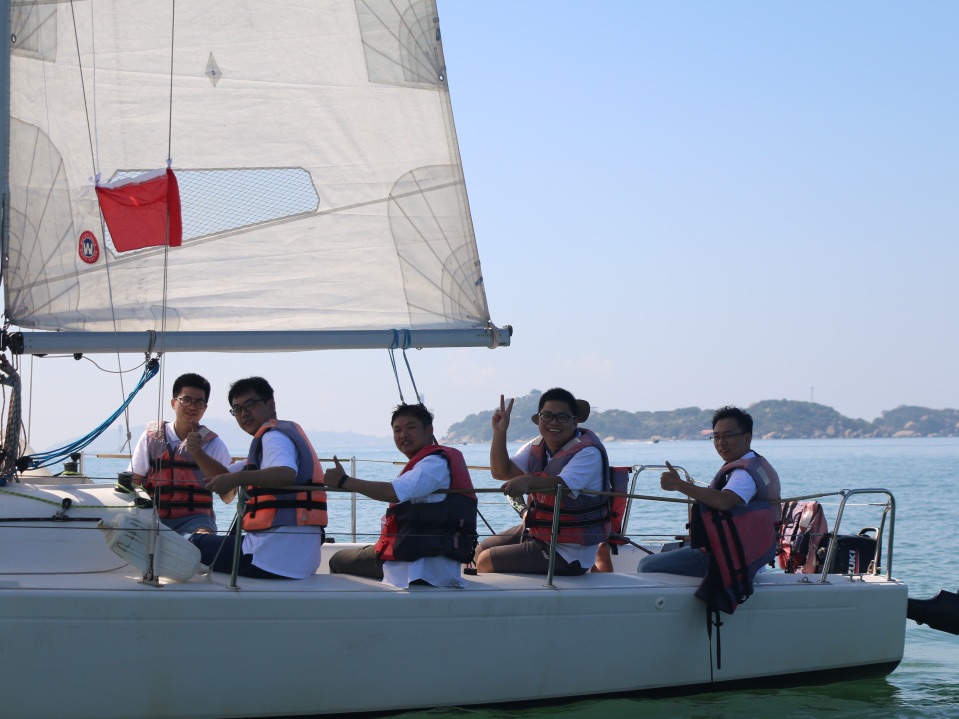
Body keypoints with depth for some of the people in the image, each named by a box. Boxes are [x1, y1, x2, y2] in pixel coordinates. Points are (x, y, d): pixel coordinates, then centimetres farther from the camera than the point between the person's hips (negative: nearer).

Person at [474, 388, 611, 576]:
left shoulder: (588, 452, -22)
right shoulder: (537, 446, 3)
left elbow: (563, 485, -40)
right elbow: (501, 472, -3)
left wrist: (528, 481, -59)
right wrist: (499, 432, -17)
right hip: (535, 531, 9)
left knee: (486, 563, -10)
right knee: (480, 551, 19)